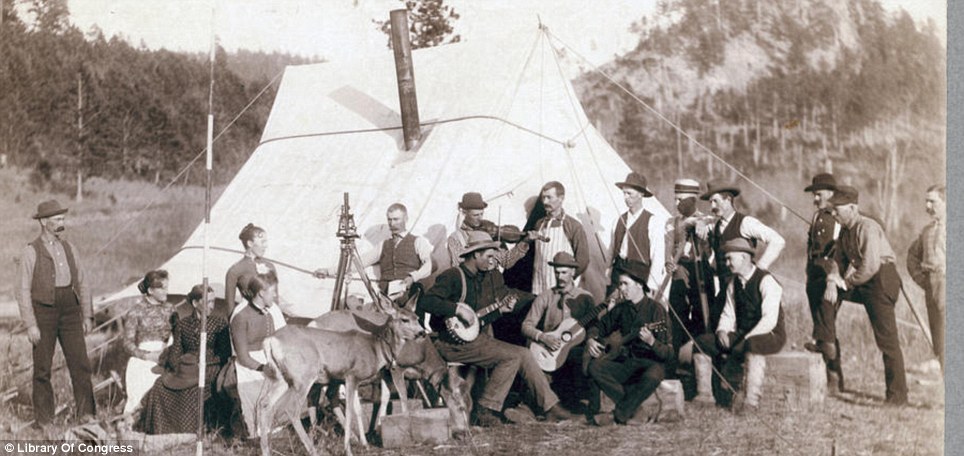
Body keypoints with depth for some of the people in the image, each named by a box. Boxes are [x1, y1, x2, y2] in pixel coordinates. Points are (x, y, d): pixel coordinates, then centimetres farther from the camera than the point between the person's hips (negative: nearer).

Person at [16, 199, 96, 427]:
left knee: (80, 363, -1)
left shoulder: (69, 248, 10)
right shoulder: (30, 252, -4)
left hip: (70, 311, 4)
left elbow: (82, 283, 13)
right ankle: (44, 420, 13)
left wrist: (87, 315, 8)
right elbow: (24, 291, -6)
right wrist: (30, 324, -11)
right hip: (43, 312, -4)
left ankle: (86, 414, 7)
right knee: (42, 369, 4)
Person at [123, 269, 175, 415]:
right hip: (142, 361, -3)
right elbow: (128, 343, 0)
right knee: (140, 399, -14)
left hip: (164, 359, 3)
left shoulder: (169, 308, 12)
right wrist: (148, 356, -13)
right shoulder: (136, 310, 0)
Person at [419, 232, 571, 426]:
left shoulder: (485, 277, 15)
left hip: (475, 336, 9)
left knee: (523, 354, -1)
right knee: (512, 356, -19)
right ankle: (484, 411, -12)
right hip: (454, 343, -9)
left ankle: (550, 406, 5)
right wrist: (458, 309, -27)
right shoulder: (453, 276, -12)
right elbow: (425, 302, -24)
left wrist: (499, 310, 2)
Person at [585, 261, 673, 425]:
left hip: (650, 362, -5)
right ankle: (632, 403, -15)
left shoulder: (655, 309, -12)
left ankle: (618, 415, -22)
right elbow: (601, 326, 22)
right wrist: (590, 339, 0)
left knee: (652, 376, -39)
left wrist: (651, 341, -36)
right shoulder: (621, 309, 5)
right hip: (626, 361, 5)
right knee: (595, 367, -20)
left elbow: (669, 354, -16)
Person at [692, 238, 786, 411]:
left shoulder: (766, 280, -15)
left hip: (769, 335, -8)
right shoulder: (733, 283, 10)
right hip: (741, 335, 8)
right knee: (702, 342, -6)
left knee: (752, 346, -42)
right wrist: (722, 331, -9)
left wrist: (745, 339, -28)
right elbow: (728, 314, 13)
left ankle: (750, 400, -38)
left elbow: (769, 320, -23)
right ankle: (704, 394, -3)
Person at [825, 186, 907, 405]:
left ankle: (897, 395, 0)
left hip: (881, 281, -9)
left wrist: (846, 282, -13)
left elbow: (871, 266, -24)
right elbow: (840, 261, 10)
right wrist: (833, 280, -10)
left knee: (886, 339, -7)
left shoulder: (867, 227, -18)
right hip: (863, 284, 9)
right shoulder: (845, 231, 10)